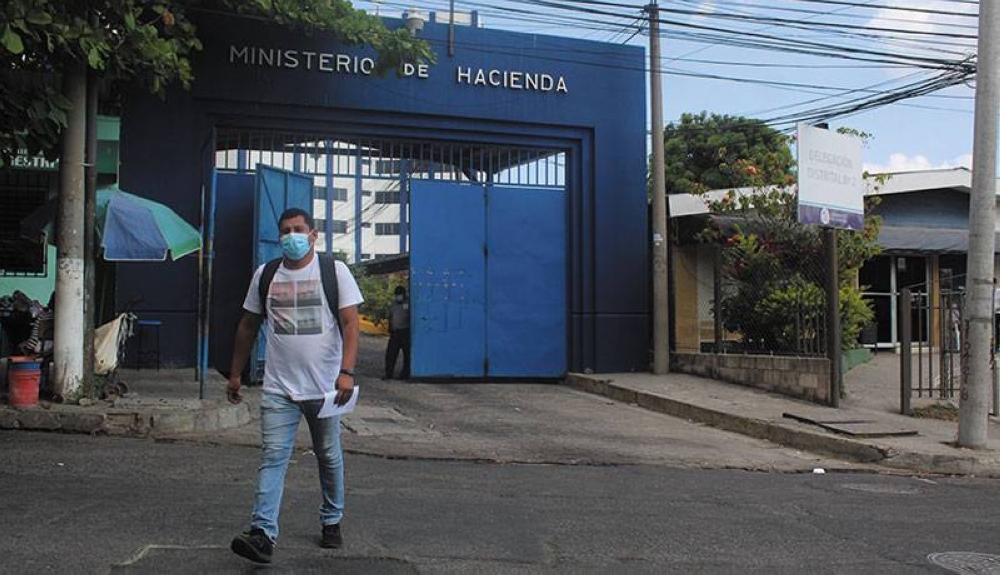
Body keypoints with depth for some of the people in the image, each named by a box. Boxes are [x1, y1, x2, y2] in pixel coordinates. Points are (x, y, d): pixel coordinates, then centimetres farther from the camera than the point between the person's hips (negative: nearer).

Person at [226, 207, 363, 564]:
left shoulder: (334, 271, -3)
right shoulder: (265, 274, 8)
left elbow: (350, 323, -9)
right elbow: (248, 326, 16)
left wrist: (346, 371, -21)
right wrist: (235, 374, 15)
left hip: (325, 388, -2)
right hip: (279, 388, 2)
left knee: (329, 458, 11)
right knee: (272, 457, -8)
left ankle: (332, 522, 29)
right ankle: (263, 534, -10)